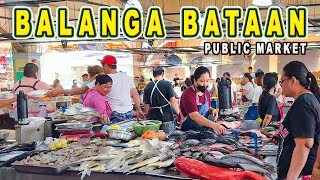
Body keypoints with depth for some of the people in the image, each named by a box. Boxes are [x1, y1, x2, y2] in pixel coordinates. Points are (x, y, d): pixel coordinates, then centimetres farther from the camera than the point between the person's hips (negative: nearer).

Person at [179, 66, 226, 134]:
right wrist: (213, 125, -43)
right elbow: (194, 116, -31)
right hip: (188, 130, -6)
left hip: (203, 130, 6)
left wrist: (212, 110, -2)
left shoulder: (206, 92, 4)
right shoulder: (188, 94, -18)